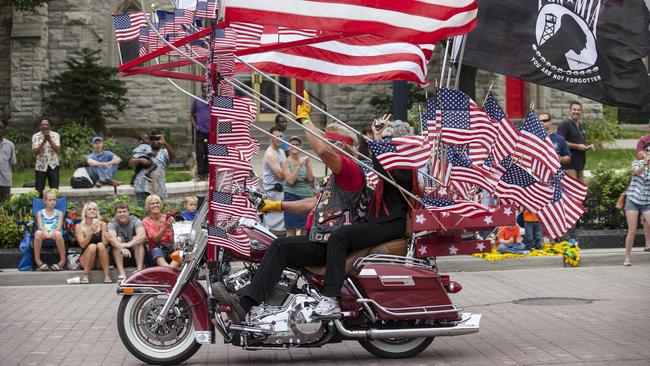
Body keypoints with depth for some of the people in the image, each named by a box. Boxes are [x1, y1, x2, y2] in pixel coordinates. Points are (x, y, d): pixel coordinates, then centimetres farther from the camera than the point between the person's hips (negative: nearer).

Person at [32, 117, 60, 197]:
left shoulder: (55, 135, -1)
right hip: (40, 166, 0)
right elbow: (35, 152, -12)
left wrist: (49, 140, -26)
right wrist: (44, 141, -22)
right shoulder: (36, 136, -2)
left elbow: (57, 149, -14)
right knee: (39, 191, 0)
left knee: (54, 190, 0)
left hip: (53, 165, 0)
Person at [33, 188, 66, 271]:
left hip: (54, 233, -1)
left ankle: (62, 260, -29)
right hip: (44, 234, 1)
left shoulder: (59, 213, 14)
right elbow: (40, 226, -1)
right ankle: (37, 260, -27)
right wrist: (45, 233, -24)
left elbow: (59, 227, -1)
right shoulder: (40, 213, 15)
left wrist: (52, 233, -23)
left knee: (58, 233, -39)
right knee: (38, 233, -37)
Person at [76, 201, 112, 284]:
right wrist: (90, 232, -27)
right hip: (86, 260, -1)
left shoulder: (102, 224, 2)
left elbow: (105, 244, -4)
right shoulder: (79, 226, 0)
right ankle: (85, 275, -23)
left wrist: (107, 240, -28)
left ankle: (107, 276, -32)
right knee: (92, 246, -29)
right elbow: (82, 245, -12)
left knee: (100, 245, -29)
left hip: (100, 261, 1)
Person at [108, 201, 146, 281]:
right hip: (119, 255, 0)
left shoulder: (135, 221, -11)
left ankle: (139, 270, -34)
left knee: (137, 239, -26)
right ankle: (121, 273, -37)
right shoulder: (112, 223, -10)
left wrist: (129, 244, -49)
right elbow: (112, 238, -31)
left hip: (136, 252, 0)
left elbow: (143, 235, -31)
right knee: (118, 239, -26)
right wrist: (122, 248, -52)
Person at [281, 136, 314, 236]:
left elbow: (311, 179, -1)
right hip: (292, 195, -3)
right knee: (291, 229, -1)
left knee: (306, 228, 8)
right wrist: (299, 166, -17)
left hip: (307, 195, 3)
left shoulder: (306, 160, 6)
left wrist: (307, 165, -14)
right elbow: (290, 181, -11)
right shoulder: (286, 162, -1)